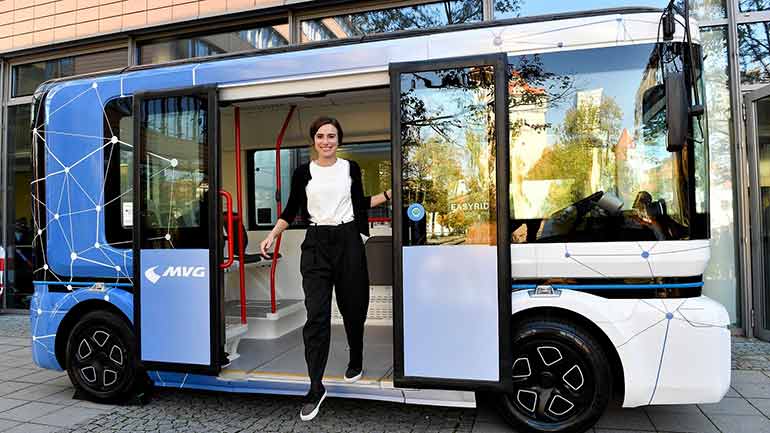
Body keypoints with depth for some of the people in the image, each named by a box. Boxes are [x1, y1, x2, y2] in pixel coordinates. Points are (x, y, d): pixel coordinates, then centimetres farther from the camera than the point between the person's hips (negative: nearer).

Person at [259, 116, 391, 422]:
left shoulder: (351, 168, 6)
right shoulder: (303, 172, 3)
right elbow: (291, 210, 6)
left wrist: (389, 194, 6)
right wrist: (272, 235, -5)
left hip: (348, 241, 1)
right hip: (316, 244, -1)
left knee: (353, 307, 11)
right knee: (316, 315, -7)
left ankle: (356, 362, 37)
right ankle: (316, 388, -2)